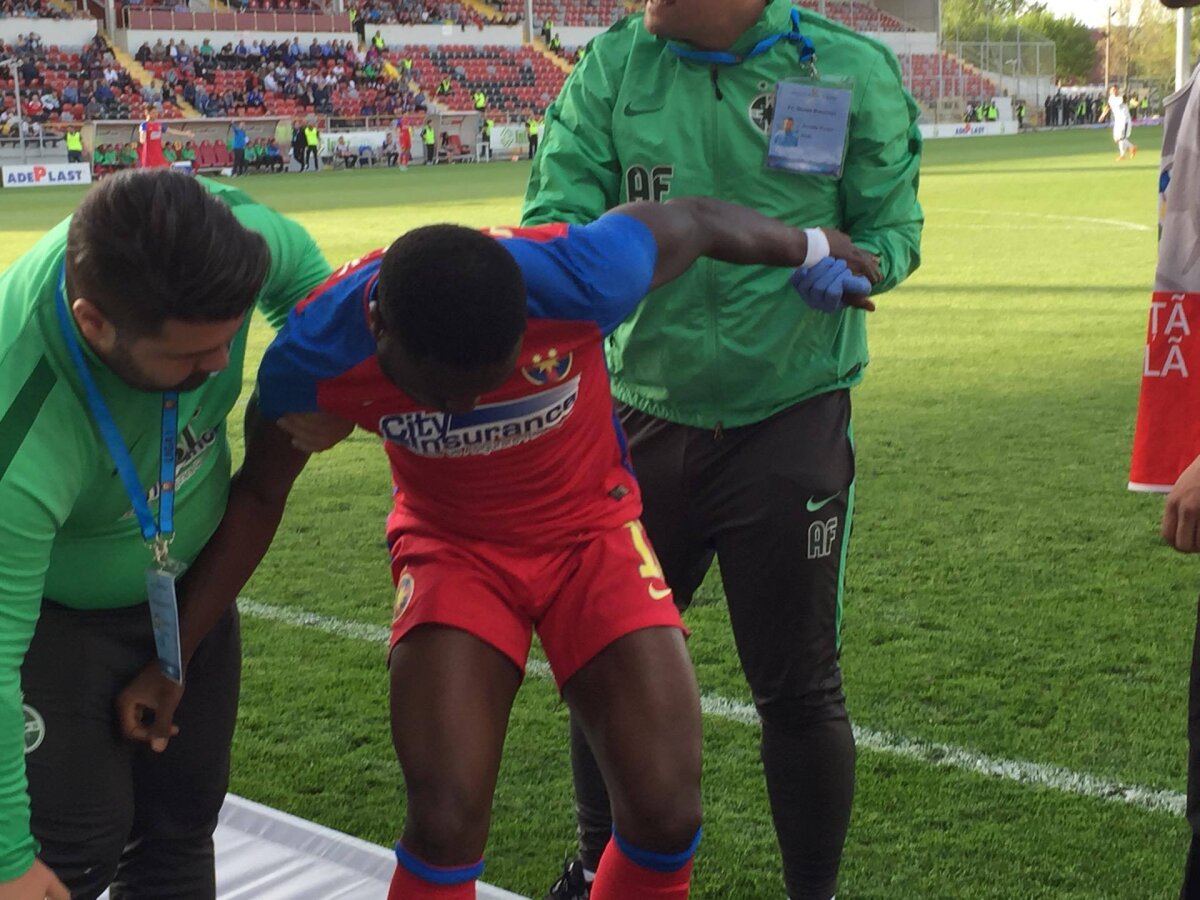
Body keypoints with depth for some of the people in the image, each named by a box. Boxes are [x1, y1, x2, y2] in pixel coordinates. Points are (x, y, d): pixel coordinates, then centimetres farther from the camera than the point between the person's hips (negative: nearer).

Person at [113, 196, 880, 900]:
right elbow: (257, 499, -6)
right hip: (452, 547, 0)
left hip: (590, 530, 0)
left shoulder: (577, 280, -33)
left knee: (667, 814, -8)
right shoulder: (316, 358, -26)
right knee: (444, 826, -15)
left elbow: (696, 221, -11)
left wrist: (817, 248, 8)